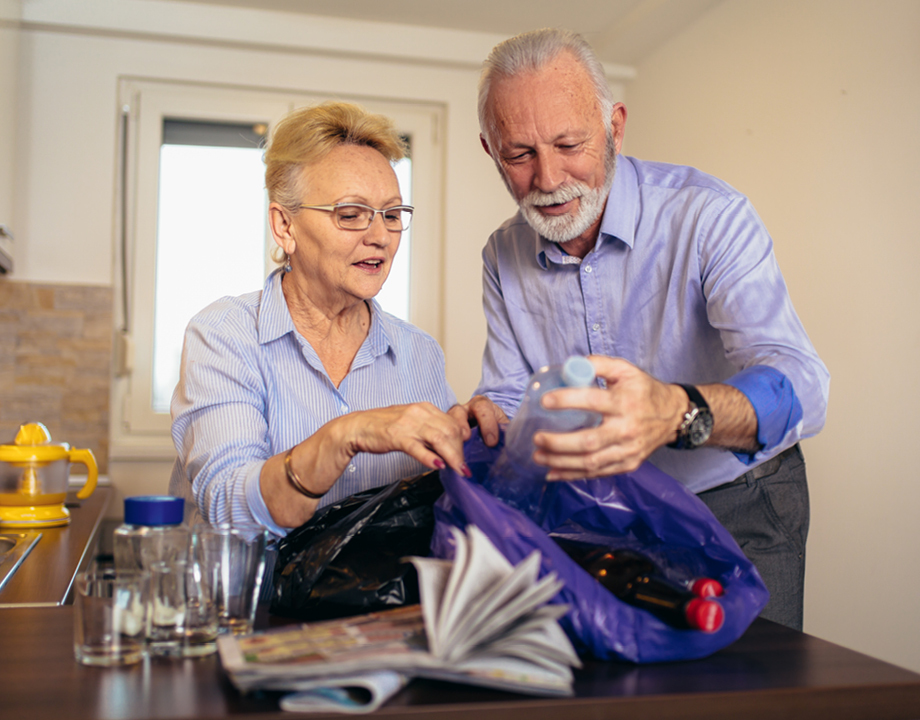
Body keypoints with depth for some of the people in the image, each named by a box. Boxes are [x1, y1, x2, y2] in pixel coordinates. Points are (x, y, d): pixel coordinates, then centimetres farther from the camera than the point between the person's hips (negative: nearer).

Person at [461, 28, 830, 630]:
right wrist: (483, 423, -22)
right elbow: (508, 397, 3)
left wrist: (677, 412, -51)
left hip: (740, 510, -3)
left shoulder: (708, 213, -18)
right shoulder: (504, 256, -1)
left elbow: (797, 384, -30)